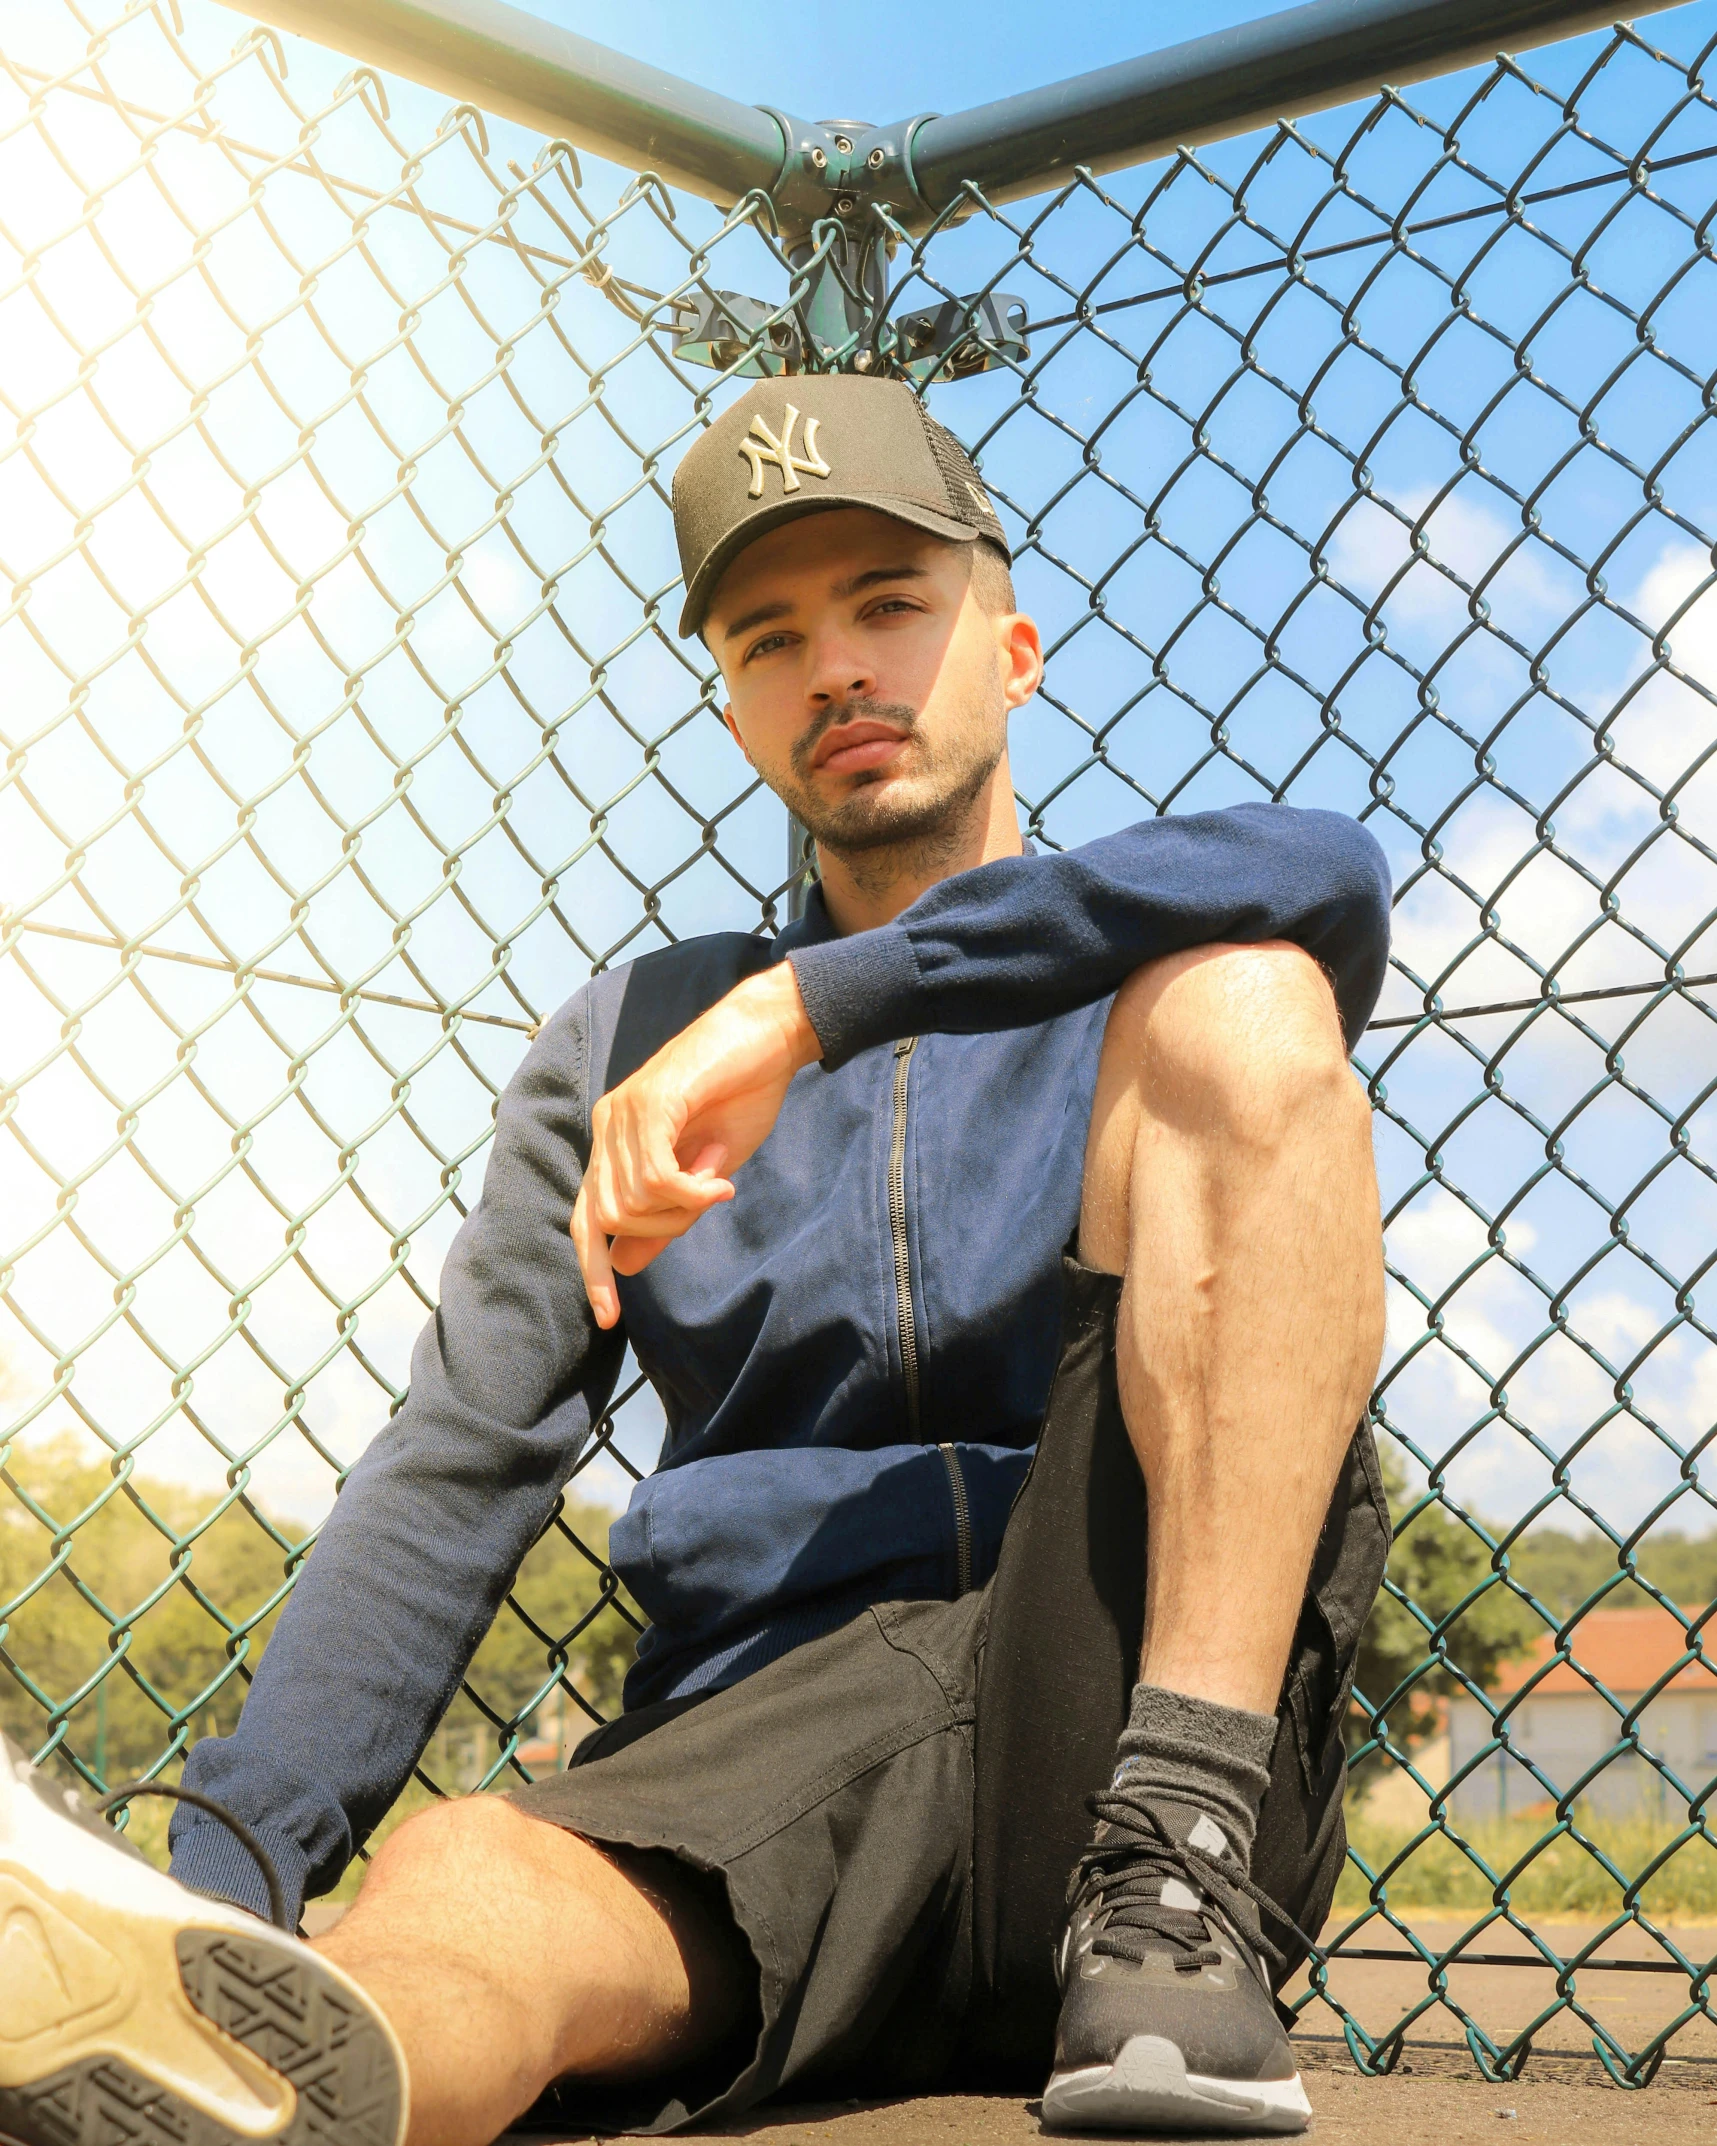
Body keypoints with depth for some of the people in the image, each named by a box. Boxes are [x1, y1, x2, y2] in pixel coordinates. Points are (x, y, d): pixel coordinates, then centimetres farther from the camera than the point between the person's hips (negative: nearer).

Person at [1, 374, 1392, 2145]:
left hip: (1112, 1700, -1)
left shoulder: (1155, 975, 17)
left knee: (1239, 997, -20)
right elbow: (459, 1466, 12)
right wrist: (224, 1872, -5)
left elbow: (1323, 872, -10)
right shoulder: (635, 1039, 23)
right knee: (457, 1895, -32)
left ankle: (1176, 1897, -31)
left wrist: (809, 1003, -16)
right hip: (759, 1731, 2)